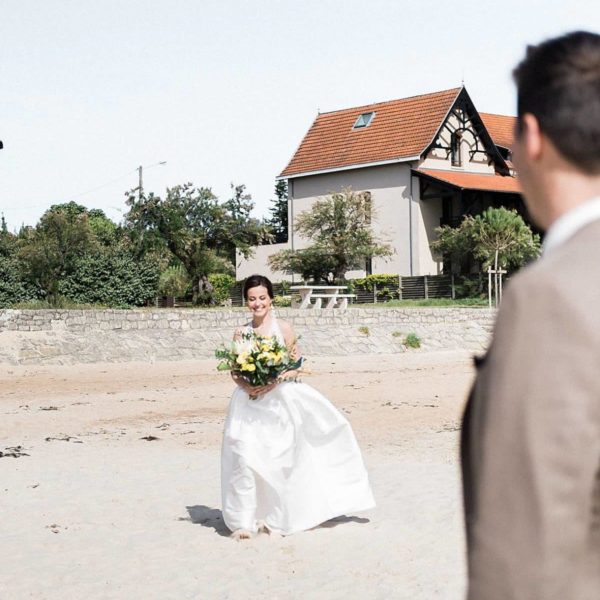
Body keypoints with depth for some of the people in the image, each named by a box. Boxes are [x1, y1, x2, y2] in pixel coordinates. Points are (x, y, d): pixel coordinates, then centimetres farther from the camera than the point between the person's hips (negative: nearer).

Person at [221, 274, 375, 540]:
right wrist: (245, 386, -12)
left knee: (275, 459, 1)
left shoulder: (283, 328, 0)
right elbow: (234, 370, 9)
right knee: (244, 456, -10)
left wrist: (272, 383, -16)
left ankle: (271, 516, 17)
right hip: (248, 402, 2)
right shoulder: (241, 333, 8)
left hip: (277, 401, -1)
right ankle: (244, 520, -3)